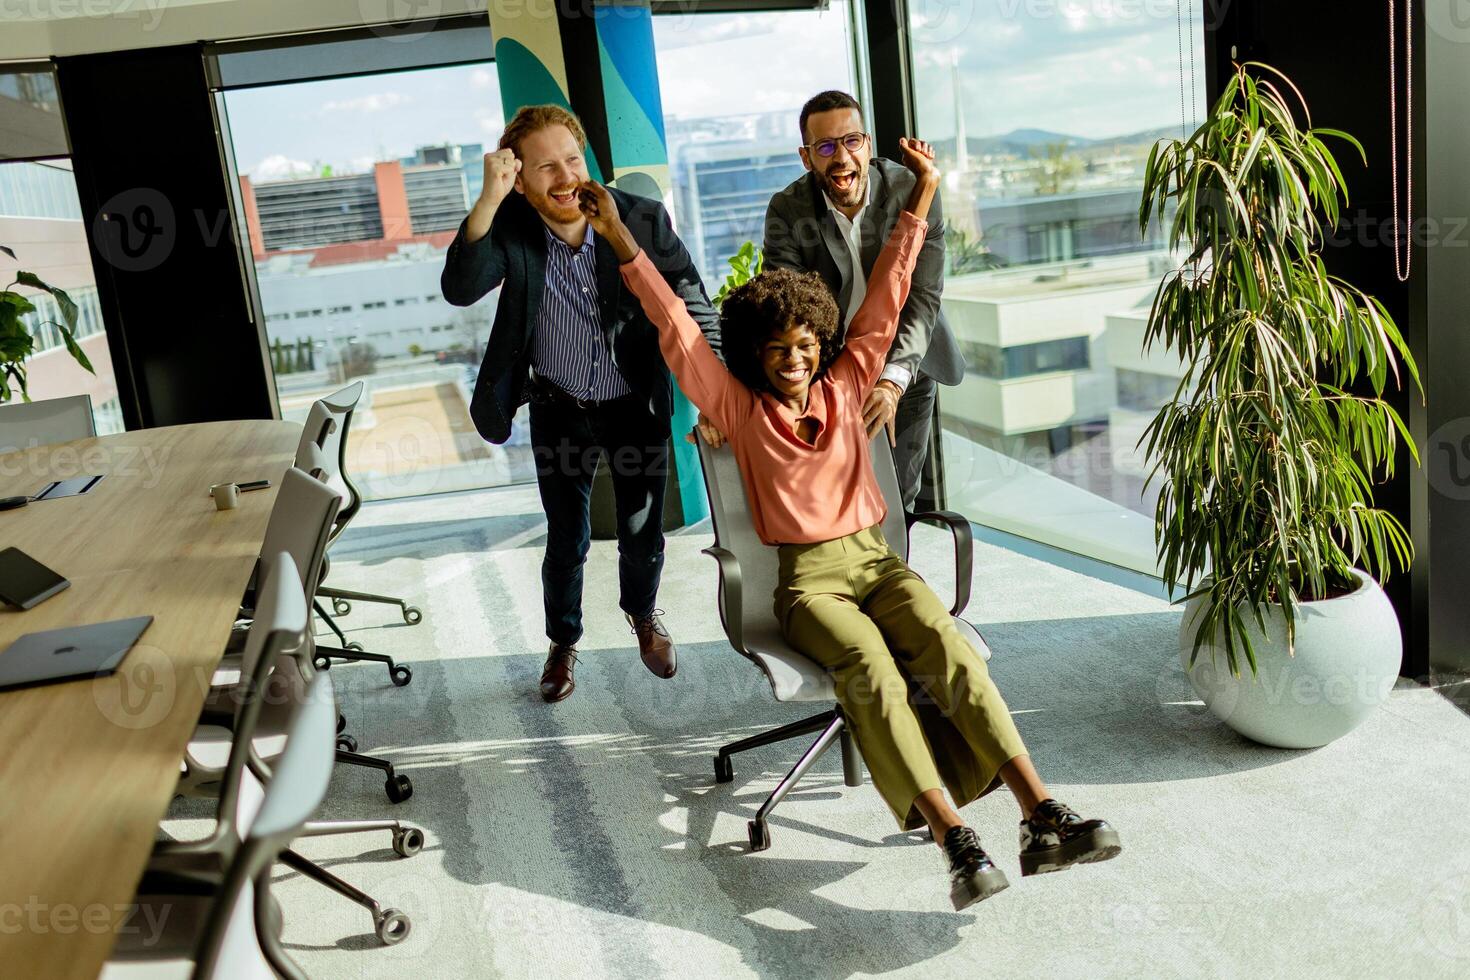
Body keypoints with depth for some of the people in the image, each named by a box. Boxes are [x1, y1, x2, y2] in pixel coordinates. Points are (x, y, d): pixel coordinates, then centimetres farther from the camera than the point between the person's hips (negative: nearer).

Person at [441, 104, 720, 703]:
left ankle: (643, 615, 48)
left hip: (637, 406, 0)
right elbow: (459, 289, -32)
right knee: (566, 540, 12)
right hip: (559, 411, 0)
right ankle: (563, 641, 40)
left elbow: (693, 305, -15)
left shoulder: (642, 219, -18)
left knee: (643, 532, 15)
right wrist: (489, 199, -42)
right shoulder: (510, 228, -17)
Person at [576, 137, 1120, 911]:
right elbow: (674, 326, -1)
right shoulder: (738, 408, 5)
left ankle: (1043, 818, -32)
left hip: (878, 559, 3)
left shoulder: (844, 386, 12)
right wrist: (621, 240, -6)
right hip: (807, 579, -2)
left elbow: (886, 296, 12)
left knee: (947, 647, -25)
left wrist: (921, 195, 12)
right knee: (870, 666, -31)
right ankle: (954, 840, -38)